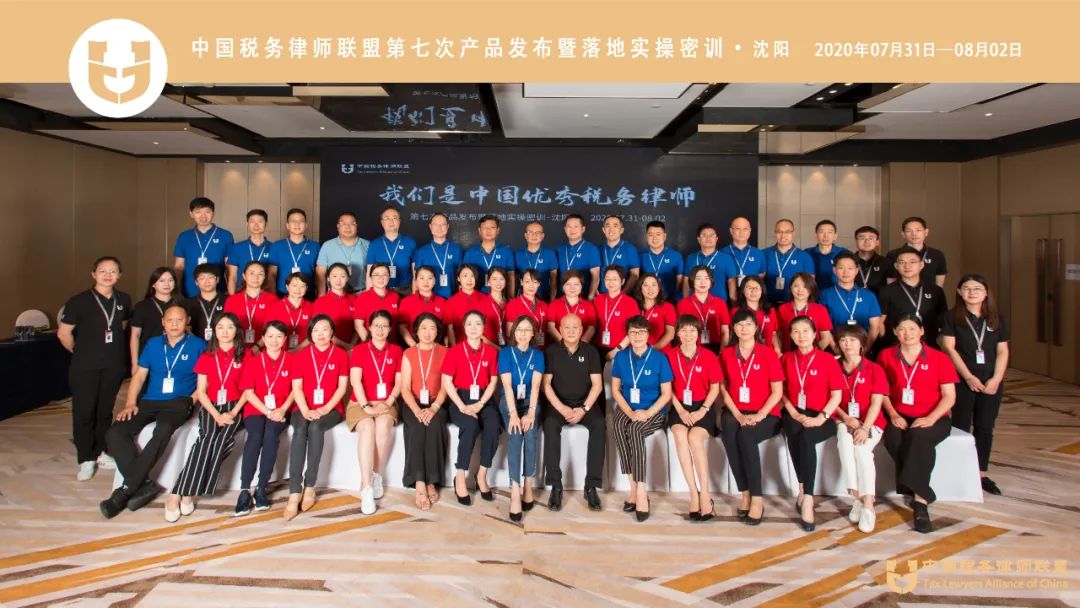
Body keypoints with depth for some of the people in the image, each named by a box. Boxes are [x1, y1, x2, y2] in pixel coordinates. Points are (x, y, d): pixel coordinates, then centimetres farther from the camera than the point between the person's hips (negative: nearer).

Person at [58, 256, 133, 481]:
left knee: (105, 411, 13)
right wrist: (79, 352, 4)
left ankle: (100, 452, 26)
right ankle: (86, 459, 12)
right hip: (85, 367, -3)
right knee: (84, 412, 1)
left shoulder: (123, 300, 2)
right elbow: (63, 332, -5)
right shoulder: (78, 301, -11)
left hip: (114, 365, 4)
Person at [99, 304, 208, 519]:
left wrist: (192, 401, -12)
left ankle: (126, 489, -27)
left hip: (179, 402, -5)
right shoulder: (153, 344, 16)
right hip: (149, 402, 5)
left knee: (163, 430, -36)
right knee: (114, 433, -20)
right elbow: (139, 375, 13)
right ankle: (144, 484, -20)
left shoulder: (198, 346, 5)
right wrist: (130, 403, -1)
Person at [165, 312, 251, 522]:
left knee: (220, 439, -30)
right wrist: (216, 415, -10)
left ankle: (188, 491, -25)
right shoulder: (206, 357, 11)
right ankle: (178, 493, -29)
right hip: (210, 407, 1)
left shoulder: (245, 355, 6)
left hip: (234, 408, -1)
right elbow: (201, 391, 6)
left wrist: (233, 413, -11)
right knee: (209, 437, -29)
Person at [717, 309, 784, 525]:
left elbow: (777, 391, -1)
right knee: (728, 430, -32)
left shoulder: (768, 354, 0)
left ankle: (757, 499, -26)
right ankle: (745, 494, -23)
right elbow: (723, 388, 5)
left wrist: (760, 415, -15)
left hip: (765, 414, -2)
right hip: (735, 412, 3)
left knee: (745, 435, -34)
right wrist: (738, 415, -9)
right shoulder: (725, 354, 8)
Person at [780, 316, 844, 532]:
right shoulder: (786, 359, 9)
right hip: (794, 414, 2)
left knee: (806, 437, -35)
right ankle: (804, 492, -24)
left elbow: (836, 396, -3)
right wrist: (793, 413, -6)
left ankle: (806, 497, -30)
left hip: (821, 418, -2)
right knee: (794, 433, -33)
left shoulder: (827, 360, -1)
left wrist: (820, 418, -16)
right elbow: (781, 391, 11)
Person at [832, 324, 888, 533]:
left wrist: (864, 428, -20)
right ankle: (856, 499, -29)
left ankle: (868, 506, -30)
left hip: (870, 423, -1)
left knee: (862, 448, -32)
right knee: (845, 442, -33)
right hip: (843, 421, 1)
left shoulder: (874, 369, 3)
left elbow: (876, 403, -6)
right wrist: (846, 418, -13)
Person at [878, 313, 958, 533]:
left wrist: (930, 418, -16)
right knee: (892, 439, -33)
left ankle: (917, 496, -29)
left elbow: (949, 396, -1)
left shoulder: (939, 358, 3)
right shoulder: (886, 356, 10)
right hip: (900, 417, 2)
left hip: (933, 419, -1)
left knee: (919, 437, -36)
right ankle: (923, 495, -22)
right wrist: (893, 415, -8)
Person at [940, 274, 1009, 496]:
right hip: (962, 381, -3)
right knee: (961, 426, 1)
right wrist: (968, 377, -14)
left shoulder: (997, 320, 9)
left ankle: (982, 474, 17)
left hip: (991, 383, 3)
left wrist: (996, 379, -9)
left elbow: (1002, 351, 5)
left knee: (985, 428, 8)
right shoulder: (951, 317, -1)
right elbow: (949, 348, -7)